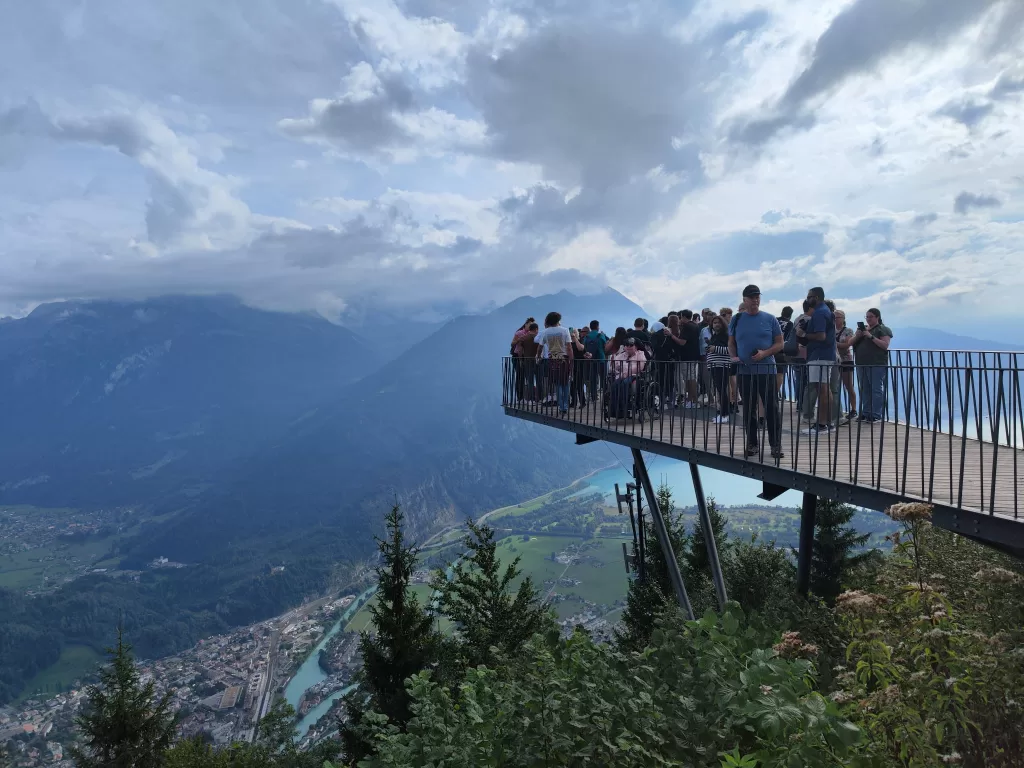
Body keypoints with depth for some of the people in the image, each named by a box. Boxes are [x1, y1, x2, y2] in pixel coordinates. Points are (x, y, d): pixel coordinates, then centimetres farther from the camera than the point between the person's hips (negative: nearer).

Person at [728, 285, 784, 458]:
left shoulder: (770, 319, 3)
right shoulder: (737, 320, 7)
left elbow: (779, 343, 3)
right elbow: (731, 343, 13)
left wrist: (764, 353, -13)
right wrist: (733, 357, -6)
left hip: (766, 371, -2)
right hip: (744, 371, 2)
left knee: (771, 408, -2)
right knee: (748, 409, 7)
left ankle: (776, 445, 5)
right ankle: (752, 444, 16)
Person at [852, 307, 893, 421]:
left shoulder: (883, 329, 1)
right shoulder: (862, 328, 20)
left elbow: (885, 345, -12)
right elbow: (851, 342, 15)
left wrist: (871, 336, -17)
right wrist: (858, 335, -5)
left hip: (877, 365, -7)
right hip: (862, 364, 7)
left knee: (876, 389, -8)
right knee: (864, 390, 8)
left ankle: (876, 415, -7)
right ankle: (866, 413, 13)